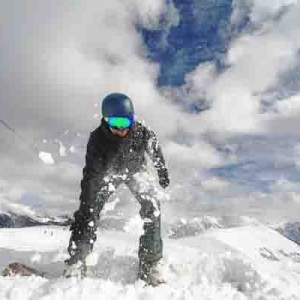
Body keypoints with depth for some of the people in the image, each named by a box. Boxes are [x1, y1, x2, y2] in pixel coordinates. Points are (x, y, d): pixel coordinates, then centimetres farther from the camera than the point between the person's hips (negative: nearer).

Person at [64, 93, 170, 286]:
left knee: (152, 205, -17)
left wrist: (164, 175, 5)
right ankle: (76, 263, 2)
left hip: (135, 170, 0)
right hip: (108, 172, 0)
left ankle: (149, 265, -5)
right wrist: (84, 205, -36)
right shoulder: (98, 138, -33)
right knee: (90, 209, -13)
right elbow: (91, 175, -31)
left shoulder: (144, 134, -31)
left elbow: (156, 154, -9)